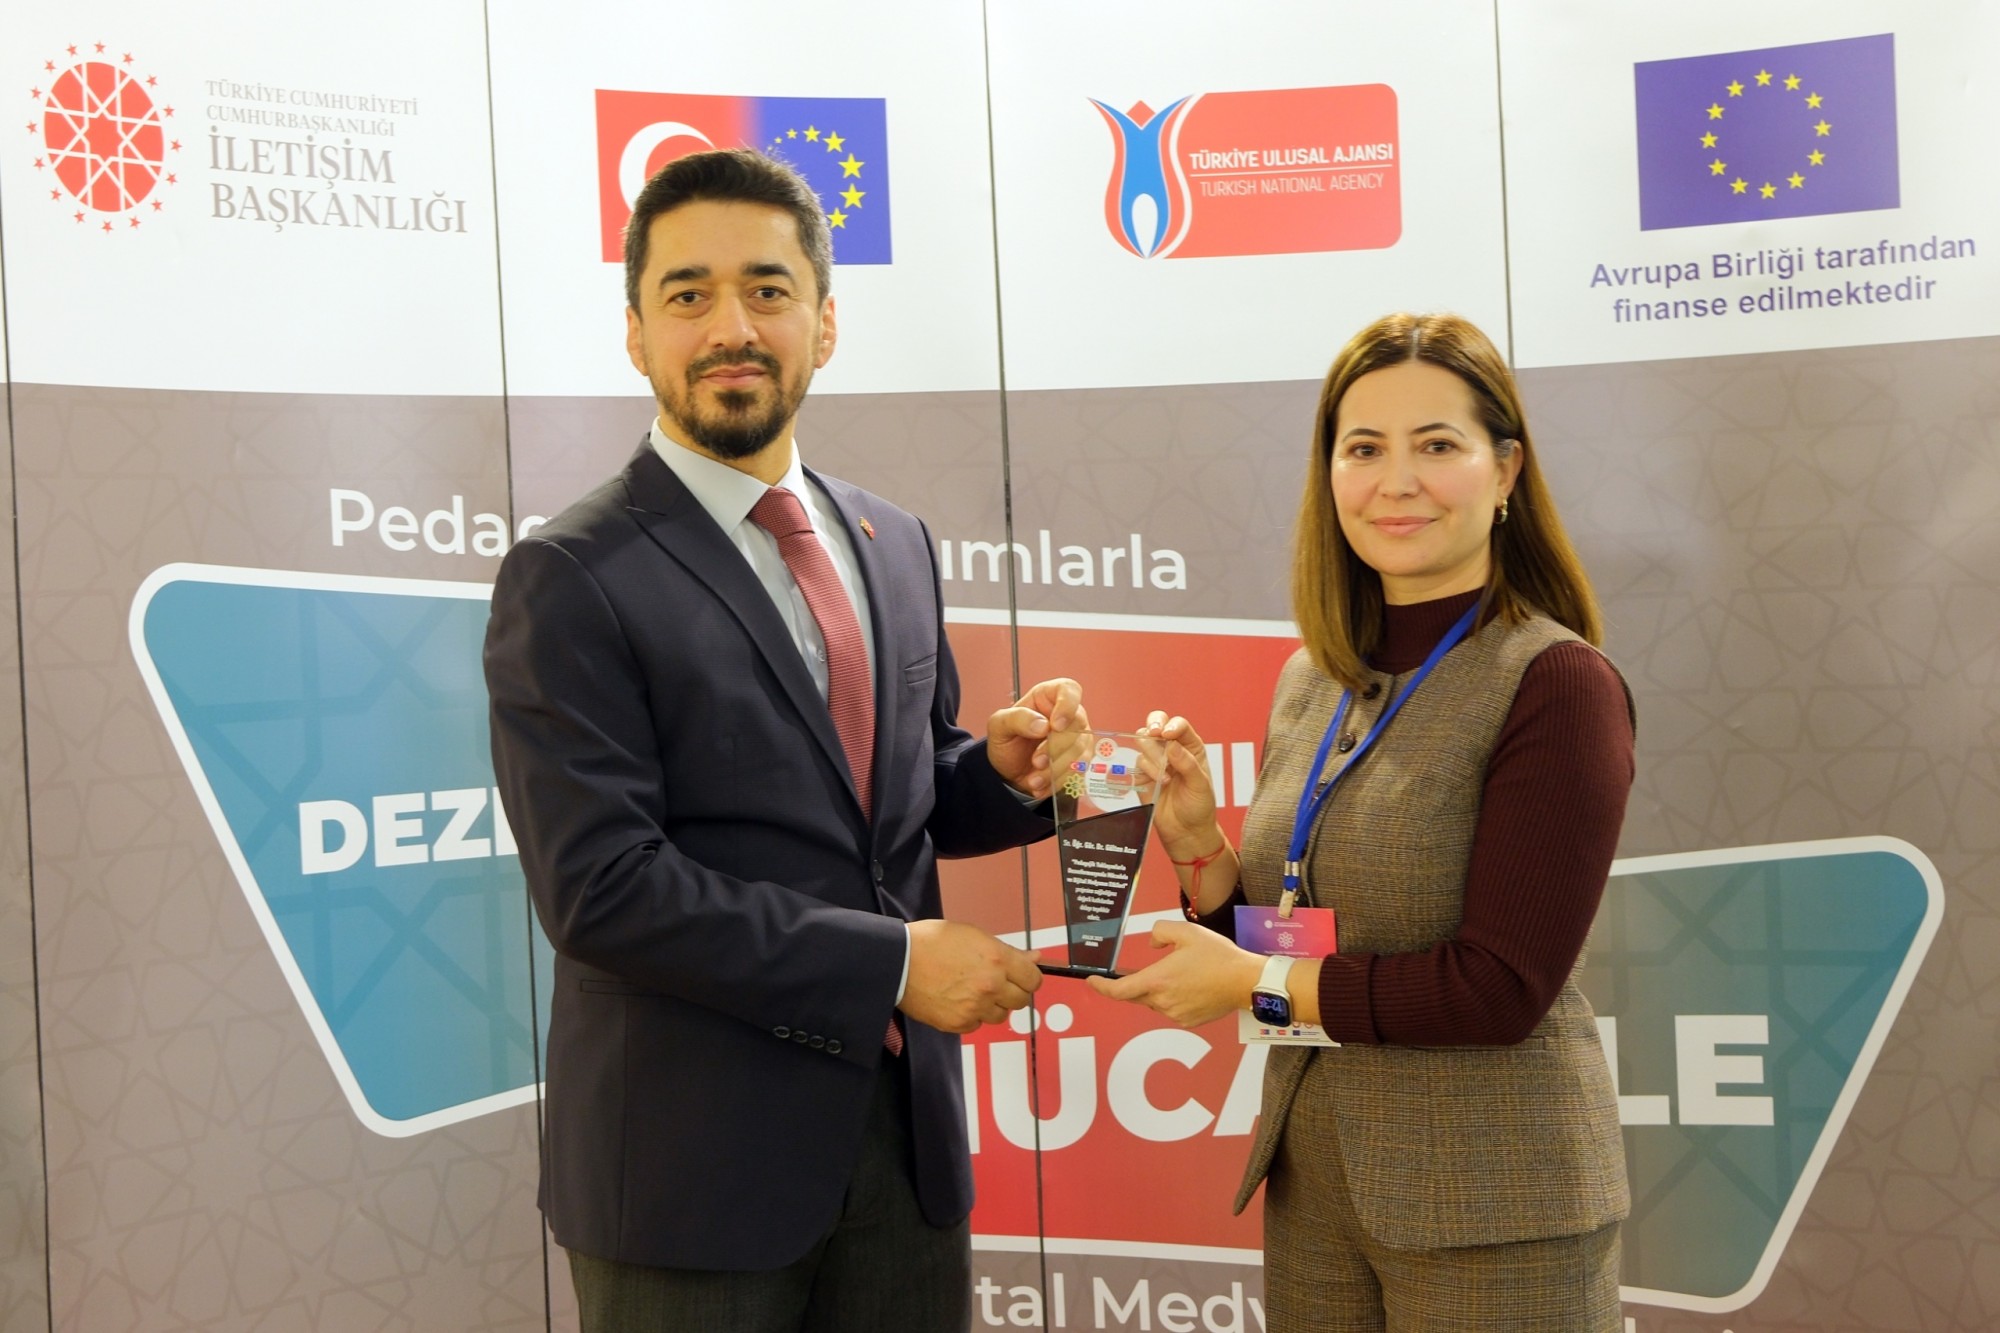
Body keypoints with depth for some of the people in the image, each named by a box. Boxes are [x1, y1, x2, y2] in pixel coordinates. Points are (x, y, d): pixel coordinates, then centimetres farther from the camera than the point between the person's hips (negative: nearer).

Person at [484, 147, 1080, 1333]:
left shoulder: (894, 545, 8)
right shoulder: (573, 580, -11)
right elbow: (602, 887, -18)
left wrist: (1008, 771, -5)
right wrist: (888, 962, -18)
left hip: (908, 1130, 6)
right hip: (696, 1159, -5)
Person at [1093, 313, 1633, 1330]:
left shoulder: (1558, 683, -14)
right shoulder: (1311, 681, 5)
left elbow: (1501, 986, -20)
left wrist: (1258, 984, -14)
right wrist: (1199, 846, -6)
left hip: (1489, 1210, -6)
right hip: (1311, 1184, 6)